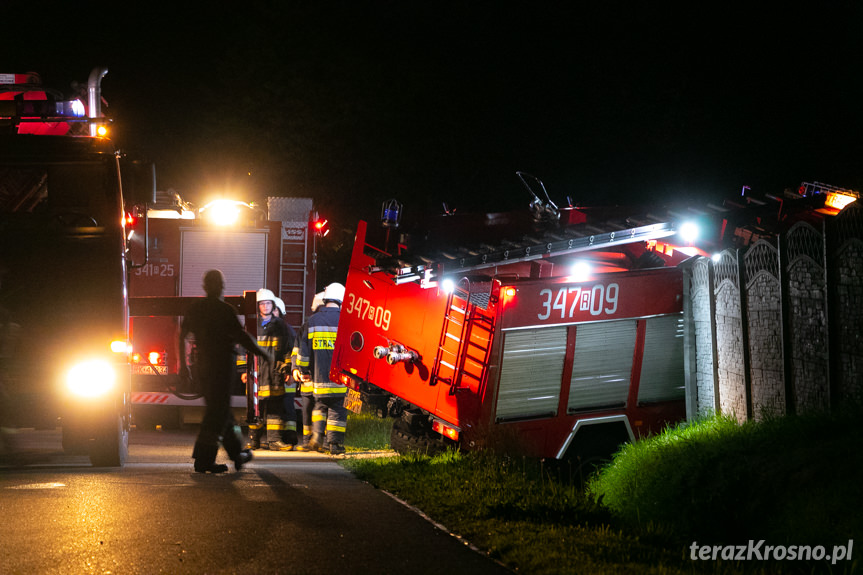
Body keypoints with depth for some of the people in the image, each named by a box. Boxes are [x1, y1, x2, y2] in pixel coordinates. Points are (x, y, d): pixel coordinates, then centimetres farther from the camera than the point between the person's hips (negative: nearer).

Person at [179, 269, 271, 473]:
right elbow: (241, 337, -13)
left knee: (220, 410, 17)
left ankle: (237, 453, 26)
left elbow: (181, 336, 10)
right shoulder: (225, 310, -11)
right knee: (217, 412, -5)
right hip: (222, 363, -7)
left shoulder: (195, 309, 8)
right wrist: (263, 354, -2)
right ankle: (203, 460, -10)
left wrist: (183, 364, 17)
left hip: (203, 363, 7)